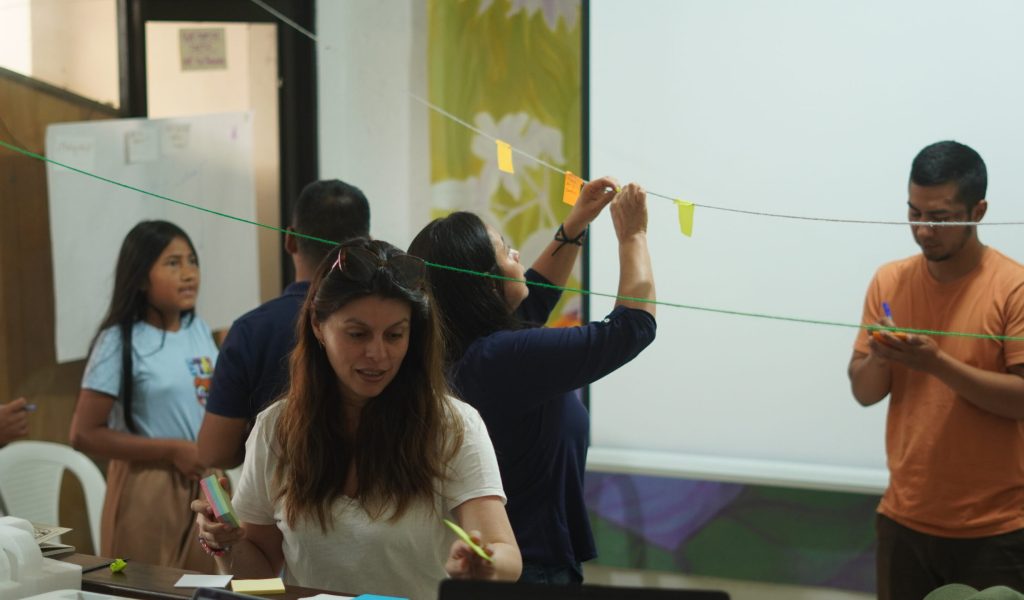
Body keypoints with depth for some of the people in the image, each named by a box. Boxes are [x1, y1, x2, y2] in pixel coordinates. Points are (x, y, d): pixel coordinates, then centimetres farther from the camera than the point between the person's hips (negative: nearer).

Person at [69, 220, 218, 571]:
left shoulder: (200, 330, 6)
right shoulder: (120, 343, -11)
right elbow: (84, 435, -15)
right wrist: (172, 450, -17)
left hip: (207, 485, 5)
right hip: (150, 491, -5)